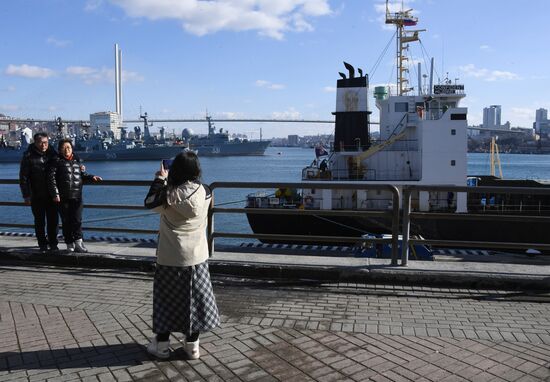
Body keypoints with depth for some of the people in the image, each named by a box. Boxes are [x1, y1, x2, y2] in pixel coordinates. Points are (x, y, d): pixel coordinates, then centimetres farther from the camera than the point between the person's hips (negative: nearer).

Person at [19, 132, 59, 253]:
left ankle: (53, 244, 18)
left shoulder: (52, 154, 3)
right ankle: (43, 245, 17)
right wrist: (26, 195, -9)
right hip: (36, 196, -2)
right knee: (39, 221, 7)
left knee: (53, 220, 5)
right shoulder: (28, 156, -7)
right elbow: (23, 177, -6)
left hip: (51, 195, 2)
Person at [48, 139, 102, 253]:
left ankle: (78, 243, -4)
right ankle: (70, 245, 13)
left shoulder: (78, 160, 12)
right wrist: (55, 193, -12)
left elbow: (83, 174, 22)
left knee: (77, 220, -6)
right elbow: (51, 178, -5)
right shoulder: (57, 162, 0)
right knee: (66, 221, 5)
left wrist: (91, 177, 2)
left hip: (77, 196, 2)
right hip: (63, 198, -2)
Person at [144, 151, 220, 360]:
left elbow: (150, 202, 1)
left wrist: (160, 179, 10)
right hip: (197, 256, 3)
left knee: (166, 300, 12)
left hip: (171, 257, -3)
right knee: (194, 298, 13)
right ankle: (192, 346, 22)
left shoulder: (170, 194, -18)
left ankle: (162, 344, 23)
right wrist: (167, 182, 17)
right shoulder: (205, 192, -6)